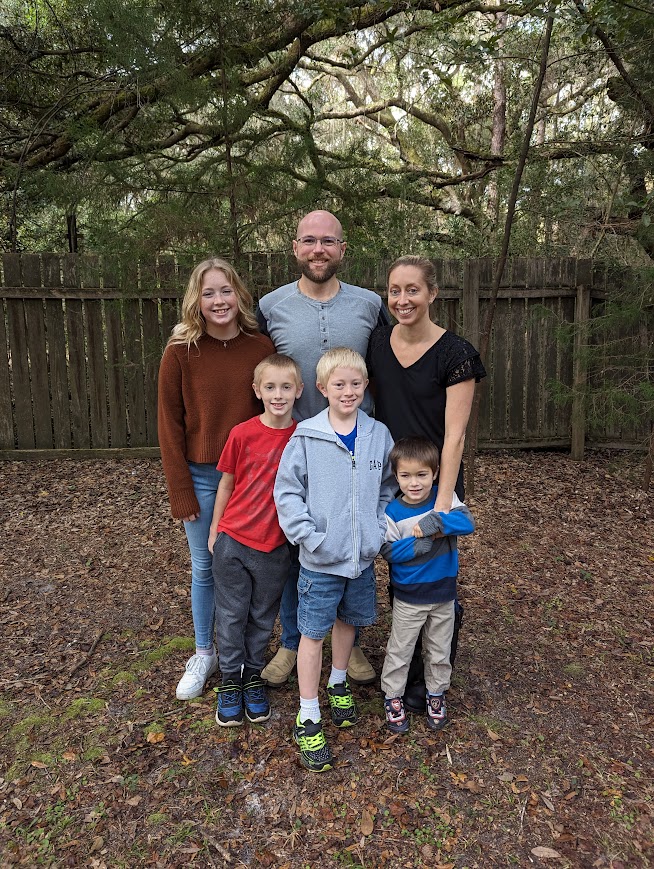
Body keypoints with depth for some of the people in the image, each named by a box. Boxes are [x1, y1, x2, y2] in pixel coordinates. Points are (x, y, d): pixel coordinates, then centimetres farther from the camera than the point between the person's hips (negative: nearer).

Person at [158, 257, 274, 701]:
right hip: (201, 476, 0)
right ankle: (204, 655, 34)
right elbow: (170, 424, -5)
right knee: (205, 569, 13)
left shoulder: (263, 347, -6)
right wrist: (181, 493, -7)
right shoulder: (181, 352, -8)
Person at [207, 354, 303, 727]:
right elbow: (226, 483, 0)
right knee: (232, 613, 12)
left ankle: (253, 675, 36)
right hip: (233, 540, -1)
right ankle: (230, 678, 31)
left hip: (275, 545, 1)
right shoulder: (242, 434, -10)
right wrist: (214, 531, 6)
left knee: (263, 616, 15)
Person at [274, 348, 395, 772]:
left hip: (363, 556, 4)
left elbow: (389, 487, 10)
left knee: (348, 620, 22)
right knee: (314, 632, 7)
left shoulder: (379, 434, -1)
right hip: (321, 560, -4)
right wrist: (310, 537, -16)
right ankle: (308, 720, 22)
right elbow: (287, 492, -9)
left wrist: (379, 528, 0)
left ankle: (338, 683, 48)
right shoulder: (306, 436, -12)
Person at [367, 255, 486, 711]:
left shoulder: (455, 353, -13)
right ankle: (409, 671, 35)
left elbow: (454, 434, -16)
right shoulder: (377, 342, 2)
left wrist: (443, 499, -21)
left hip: (435, 483, -4)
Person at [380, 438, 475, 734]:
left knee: (439, 649, 19)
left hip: (443, 592, 2)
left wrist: (435, 522, -34)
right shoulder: (392, 512, -14)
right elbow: (388, 550, -16)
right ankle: (393, 696, 32)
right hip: (408, 597, -2)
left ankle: (436, 694, 40)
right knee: (400, 649, 12)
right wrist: (419, 544, -28)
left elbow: (468, 522, -23)